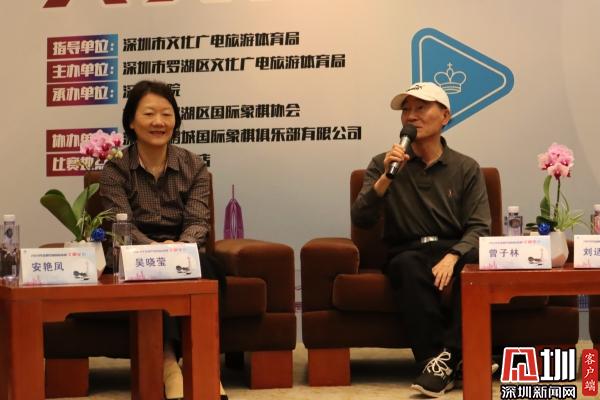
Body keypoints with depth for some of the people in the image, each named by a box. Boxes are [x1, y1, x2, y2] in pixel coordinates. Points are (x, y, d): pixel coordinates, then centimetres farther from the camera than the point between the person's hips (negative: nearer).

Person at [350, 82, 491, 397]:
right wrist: (386, 178, -18)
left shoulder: (466, 168, 7)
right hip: (406, 253, 0)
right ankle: (438, 361, -34)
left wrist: (452, 256, -22)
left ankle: (445, 359, -31)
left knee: (475, 261, -35)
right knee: (409, 265, -36)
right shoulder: (383, 164, 7)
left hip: (454, 249, 0)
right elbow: (360, 220, -4)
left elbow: (479, 227, -2)